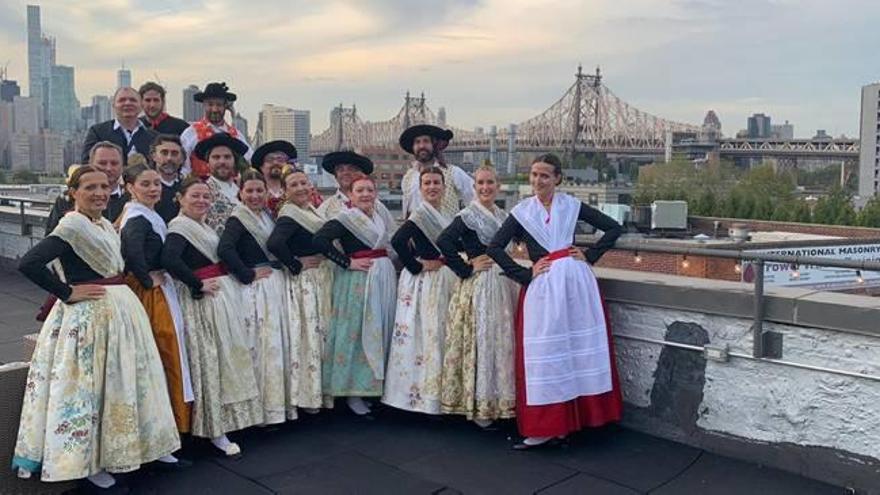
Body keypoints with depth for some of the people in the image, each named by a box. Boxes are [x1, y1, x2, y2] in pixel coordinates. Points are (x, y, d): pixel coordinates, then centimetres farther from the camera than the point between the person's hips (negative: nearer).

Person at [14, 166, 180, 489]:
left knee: (122, 381, 17)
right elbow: (29, 264, -26)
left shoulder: (105, 225, 11)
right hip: (87, 316, -9)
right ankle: (86, 460, 11)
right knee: (87, 384, -1)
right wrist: (67, 293, -19)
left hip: (119, 310, 9)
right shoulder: (71, 226, -15)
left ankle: (136, 446, 31)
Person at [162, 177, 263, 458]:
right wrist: (198, 284, -22)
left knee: (227, 356, 15)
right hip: (202, 300, -9)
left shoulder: (203, 227, 16)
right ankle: (216, 432, 1)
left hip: (222, 296, 10)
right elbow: (169, 260, -28)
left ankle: (220, 423, 28)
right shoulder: (179, 228, -12)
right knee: (209, 360, -6)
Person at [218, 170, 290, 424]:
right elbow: (224, 249, -25)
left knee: (280, 342, 12)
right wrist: (248, 275, -17)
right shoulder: (237, 219, -9)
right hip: (254, 289, -8)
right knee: (261, 345, -4)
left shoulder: (268, 216, 13)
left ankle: (280, 401, 24)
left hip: (277, 284, 8)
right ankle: (264, 407, 7)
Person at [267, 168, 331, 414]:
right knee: (308, 334, -4)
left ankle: (320, 389, 29)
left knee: (321, 333, 17)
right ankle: (307, 394, 7)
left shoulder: (312, 209, 11)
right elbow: (274, 244, -32)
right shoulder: (289, 215, -17)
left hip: (322, 278, 10)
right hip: (305, 282, -9)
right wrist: (296, 265, -21)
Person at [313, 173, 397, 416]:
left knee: (381, 330, 12)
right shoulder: (345, 218, -9)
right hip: (358, 280, -7)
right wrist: (347, 262, -18)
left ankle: (376, 385, 24)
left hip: (384, 278, 7)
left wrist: (389, 259, 7)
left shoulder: (379, 218, 13)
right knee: (358, 332, -3)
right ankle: (353, 392, 7)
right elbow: (319, 240, -21)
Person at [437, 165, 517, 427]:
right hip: (478, 286, -7)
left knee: (502, 341, 12)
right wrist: (467, 269, -17)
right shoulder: (467, 216, -11)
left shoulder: (503, 215, 11)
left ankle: (499, 400, 24)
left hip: (503, 283, 7)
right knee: (480, 341, -2)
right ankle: (478, 405, 9)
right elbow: (443, 243, -23)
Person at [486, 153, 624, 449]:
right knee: (545, 352, 2)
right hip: (542, 285, 0)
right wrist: (525, 275, -6)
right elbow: (495, 248, -1)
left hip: (576, 280, 0)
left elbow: (614, 228, 9)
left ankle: (577, 417, 15)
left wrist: (590, 256, 0)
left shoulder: (572, 205, 6)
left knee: (580, 347, 3)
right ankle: (546, 426, 9)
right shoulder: (522, 212, 6)